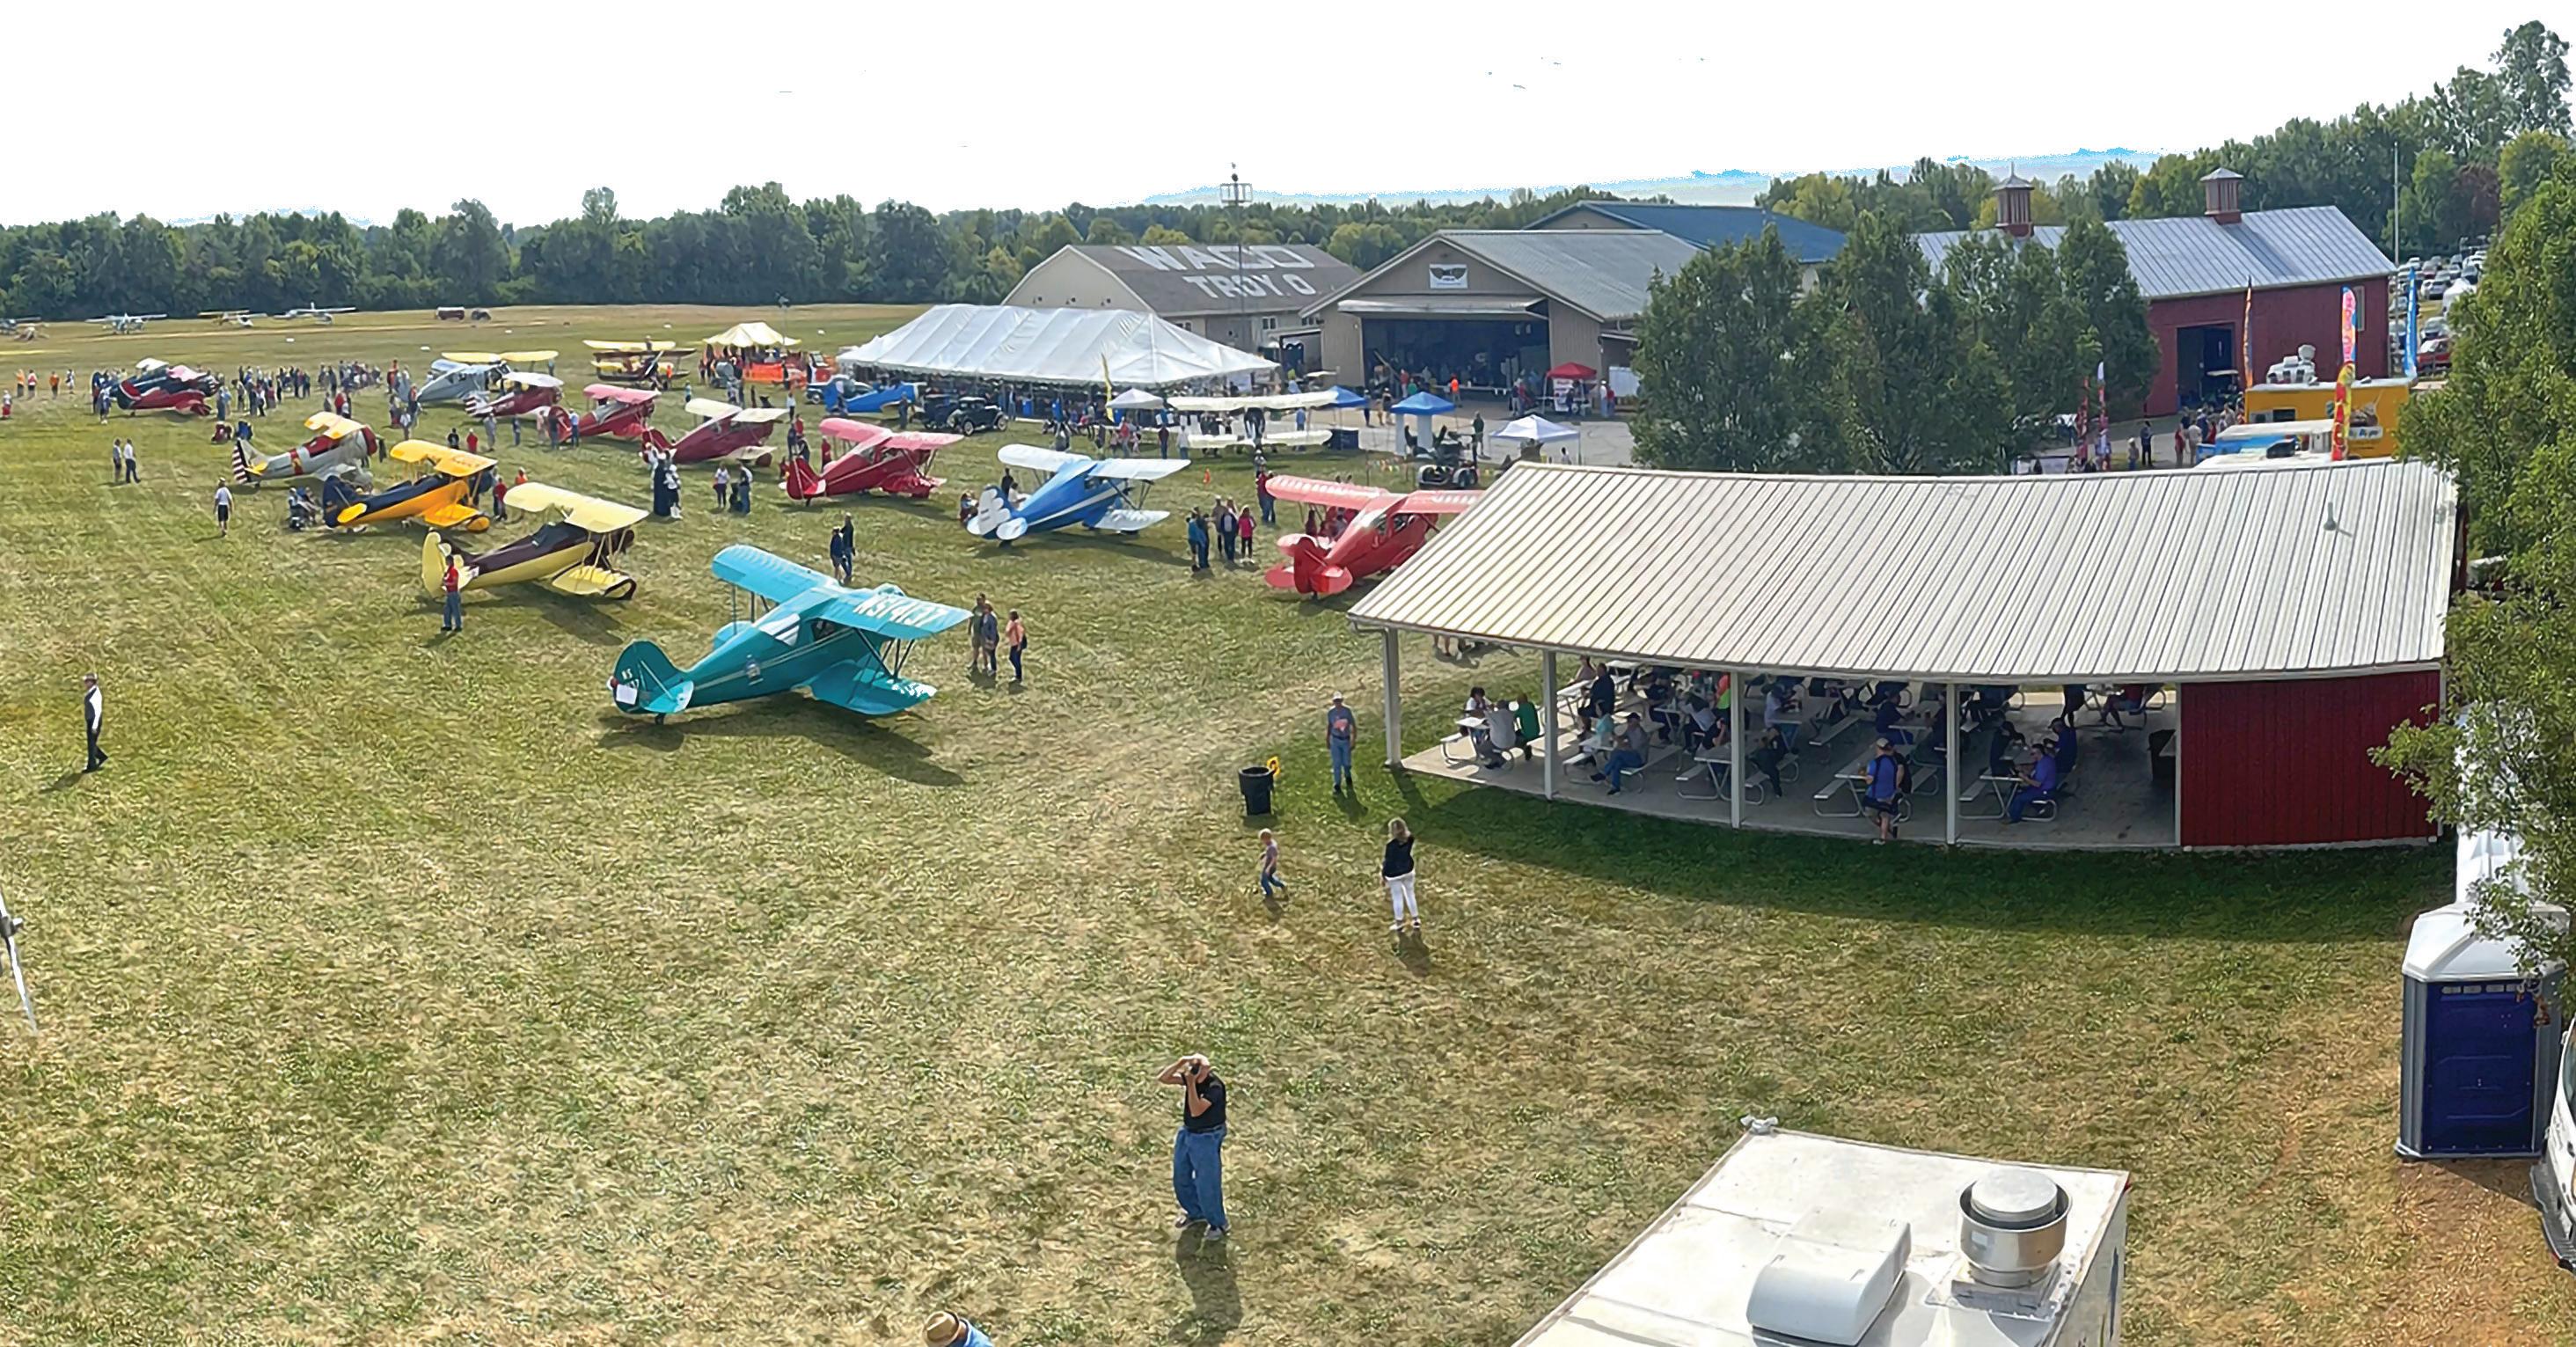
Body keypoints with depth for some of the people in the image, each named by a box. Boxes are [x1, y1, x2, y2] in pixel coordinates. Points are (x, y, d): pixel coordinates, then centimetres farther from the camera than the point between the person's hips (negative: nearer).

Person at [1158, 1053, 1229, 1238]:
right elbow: (1163, 1078, -14)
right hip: (1187, 1133, 8)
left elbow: (1196, 1111, -34)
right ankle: (1195, 1213, 42)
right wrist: (1180, 1063, -26)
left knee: (1207, 1183, 2)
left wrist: (1191, 1084, -37)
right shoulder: (1189, 1076, -8)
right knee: (1181, 1178, 20)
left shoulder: (1214, 1087, -28)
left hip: (1207, 1139, -8)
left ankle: (1217, 1223, 21)